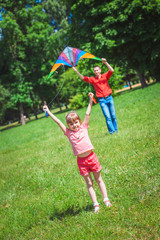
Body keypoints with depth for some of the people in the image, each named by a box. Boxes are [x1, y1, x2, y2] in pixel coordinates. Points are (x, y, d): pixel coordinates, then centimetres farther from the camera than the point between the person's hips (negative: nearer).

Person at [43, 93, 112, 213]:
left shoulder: (84, 127, 1)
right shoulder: (68, 132, 1)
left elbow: (87, 114, -1)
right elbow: (58, 121, 0)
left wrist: (90, 100, -3)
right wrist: (48, 112, 0)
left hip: (91, 156, 0)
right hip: (81, 160, 0)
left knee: (99, 179, 12)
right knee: (89, 183, 9)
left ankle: (106, 199, 22)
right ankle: (96, 204, 15)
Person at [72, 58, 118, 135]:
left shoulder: (105, 76, 4)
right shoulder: (93, 79, 4)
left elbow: (111, 70, -10)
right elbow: (83, 78, -1)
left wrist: (105, 63, -23)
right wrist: (76, 71, -12)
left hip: (109, 98, 1)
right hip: (102, 100, -1)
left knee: (113, 115, 5)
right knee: (108, 117, -5)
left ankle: (116, 130, 15)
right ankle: (112, 131, -1)